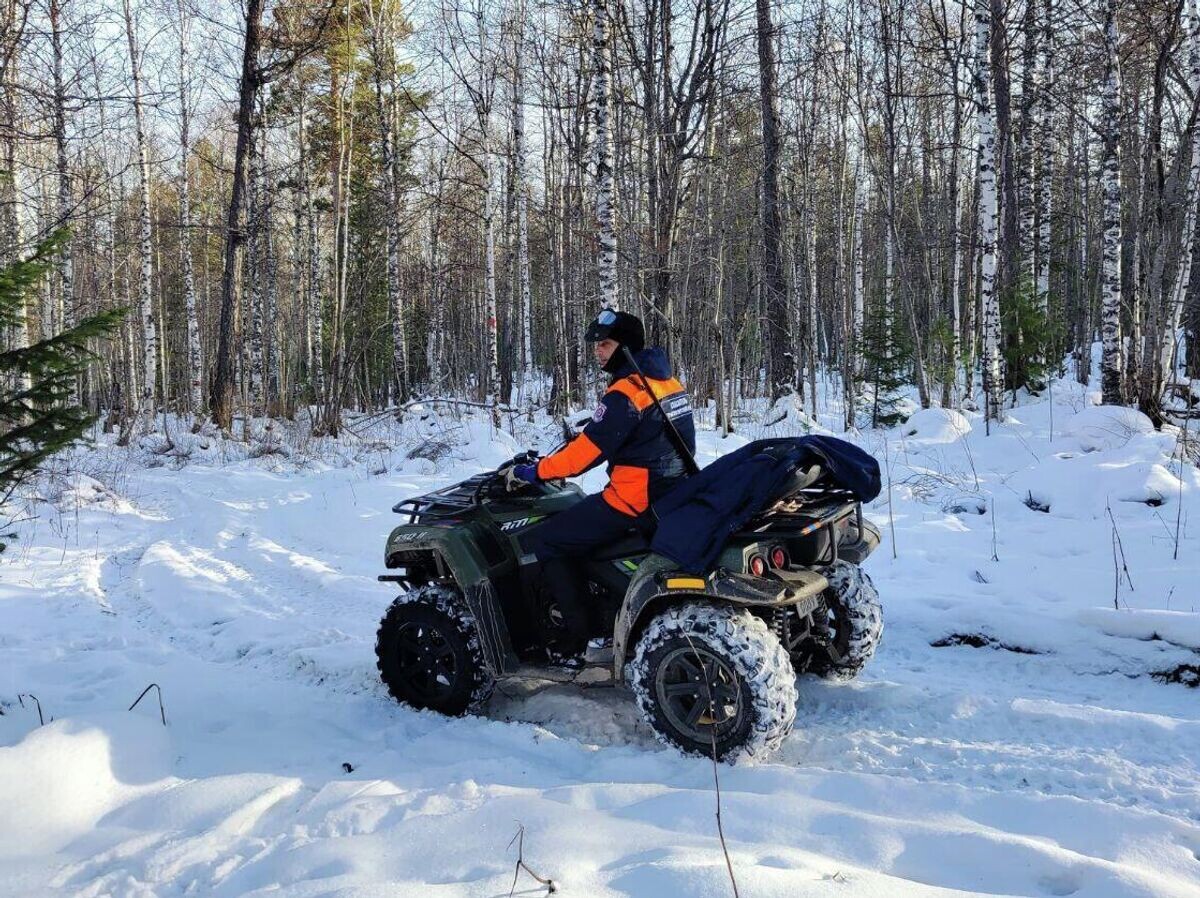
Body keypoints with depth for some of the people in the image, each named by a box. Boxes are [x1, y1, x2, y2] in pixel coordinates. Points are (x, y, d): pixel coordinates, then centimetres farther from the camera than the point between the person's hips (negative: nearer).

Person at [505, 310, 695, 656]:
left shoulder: (625, 393, -18)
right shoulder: (666, 381, 11)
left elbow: (587, 452, -19)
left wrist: (531, 472, -8)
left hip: (635, 501, -10)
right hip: (671, 494, 10)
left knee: (540, 544, -5)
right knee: (574, 520, 30)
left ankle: (584, 634, -4)